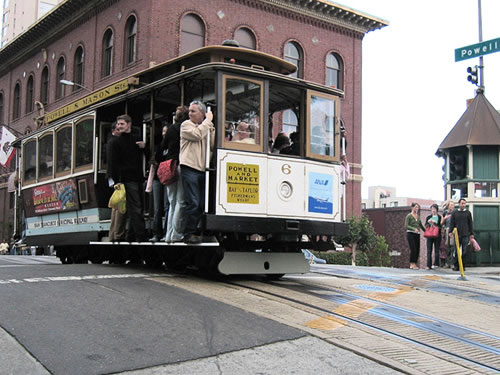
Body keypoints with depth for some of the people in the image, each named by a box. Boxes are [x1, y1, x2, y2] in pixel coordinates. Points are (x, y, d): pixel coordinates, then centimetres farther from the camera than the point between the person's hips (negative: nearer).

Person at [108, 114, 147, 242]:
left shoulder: (137, 140, 17)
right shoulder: (117, 142, 2)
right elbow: (113, 163, -3)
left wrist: (143, 148, 1)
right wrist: (116, 181, -11)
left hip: (138, 179, 6)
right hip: (127, 180, -6)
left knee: (137, 209, 6)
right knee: (135, 209, -11)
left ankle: (130, 236, 14)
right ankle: (141, 237, -13)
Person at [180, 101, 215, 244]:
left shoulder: (207, 128, 20)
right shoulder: (186, 125, 3)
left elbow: (213, 145, 9)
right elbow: (197, 134, -16)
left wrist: (212, 128, 0)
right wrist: (208, 120, -6)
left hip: (202, 169, 6)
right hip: (189, 168, -6)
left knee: (202, 203, 6)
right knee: (193, 202, -12)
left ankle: (194, 232, 14)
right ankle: (189, 234, -7)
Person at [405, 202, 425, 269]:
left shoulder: (418, 216, 16)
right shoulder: (409, 216, -3)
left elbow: (421, 225, 24)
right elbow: (406, 226, -11)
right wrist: (414, 229, -23)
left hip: (417, 234, 6)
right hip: (411, 234, -6)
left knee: (417, 249, 2)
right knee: (413, 249, -12)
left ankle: (414, 264, 9)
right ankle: (412, 264, -9)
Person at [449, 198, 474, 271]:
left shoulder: (468, 213, 9)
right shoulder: (454, 213, 9)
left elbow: (470, 224, 10)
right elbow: (451, 223, 8)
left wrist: (472, 234, 6)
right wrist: (450, 231, -5)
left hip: (466, 235, 0)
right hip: (457, 235, 0)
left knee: (464, 251, -1)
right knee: (456, 251, -1)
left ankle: (462, 265, 7)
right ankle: (455, 266, 6)